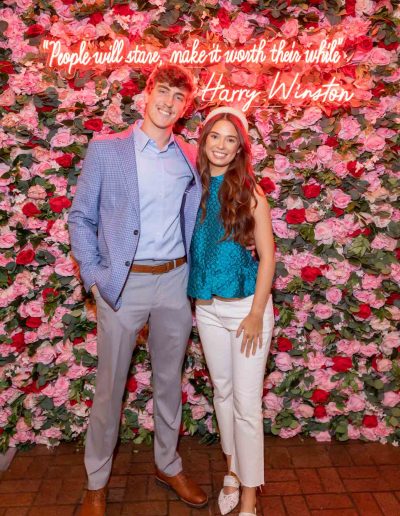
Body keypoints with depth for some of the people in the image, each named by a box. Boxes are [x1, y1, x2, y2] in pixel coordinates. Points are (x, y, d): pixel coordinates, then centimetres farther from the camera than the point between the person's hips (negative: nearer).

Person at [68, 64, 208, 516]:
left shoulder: (189, 157, 8)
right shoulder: (104, 149, -1)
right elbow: (80, 216, 0)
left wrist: (194, 269, 6)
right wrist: (93, 274, -7)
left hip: (175, 281, 3)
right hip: (123, 284, -3)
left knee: (169, 379, 16)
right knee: (109, 386, 8)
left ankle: (168, 465, 37)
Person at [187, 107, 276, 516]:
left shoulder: (249, 192, -8)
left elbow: (267, 255, -8)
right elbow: (186, 246, 5)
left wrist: (257, 313, -11)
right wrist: (190, 299, -1)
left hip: (246, 306, -4)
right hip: (206, 308, 4)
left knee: (246, 403, 2)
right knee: (222, 392, 18)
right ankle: (233, 469, 39)